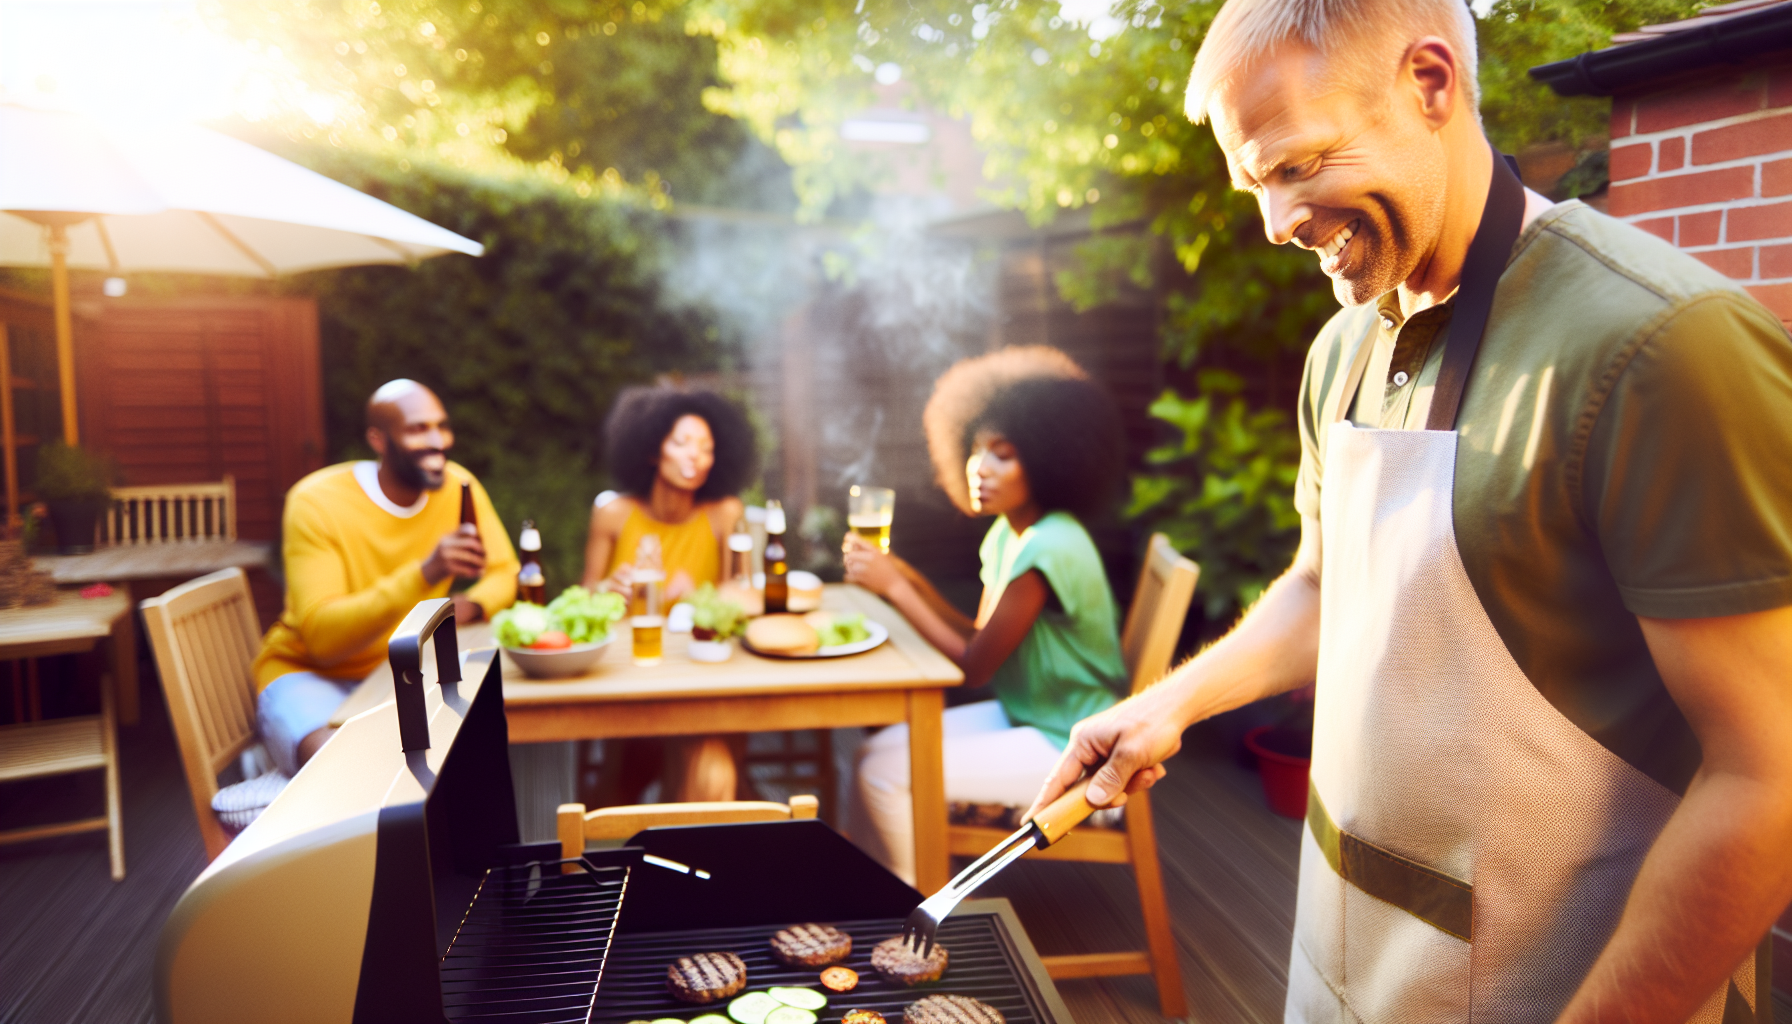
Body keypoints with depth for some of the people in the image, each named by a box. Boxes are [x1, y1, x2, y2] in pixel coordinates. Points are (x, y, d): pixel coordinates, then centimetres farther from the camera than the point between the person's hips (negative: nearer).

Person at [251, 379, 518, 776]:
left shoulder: (457, 487, -4)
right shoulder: (315, 502, -18)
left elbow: (505, 574, 5)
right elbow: (322, 637, -27)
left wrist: (469, 605, -20)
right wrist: (426, 573, -39)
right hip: (310, 673, -5)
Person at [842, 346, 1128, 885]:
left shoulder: (1048, 548, -24)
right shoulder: (1006, 533, 5)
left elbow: (974, 665, -21)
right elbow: (981, 635, 6)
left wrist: (893, 586, -19)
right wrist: (911, 580, -5)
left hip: (1069, 747, -9)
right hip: (1023, 716, 9)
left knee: (887, 773, -15)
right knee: (875, 751, 0)